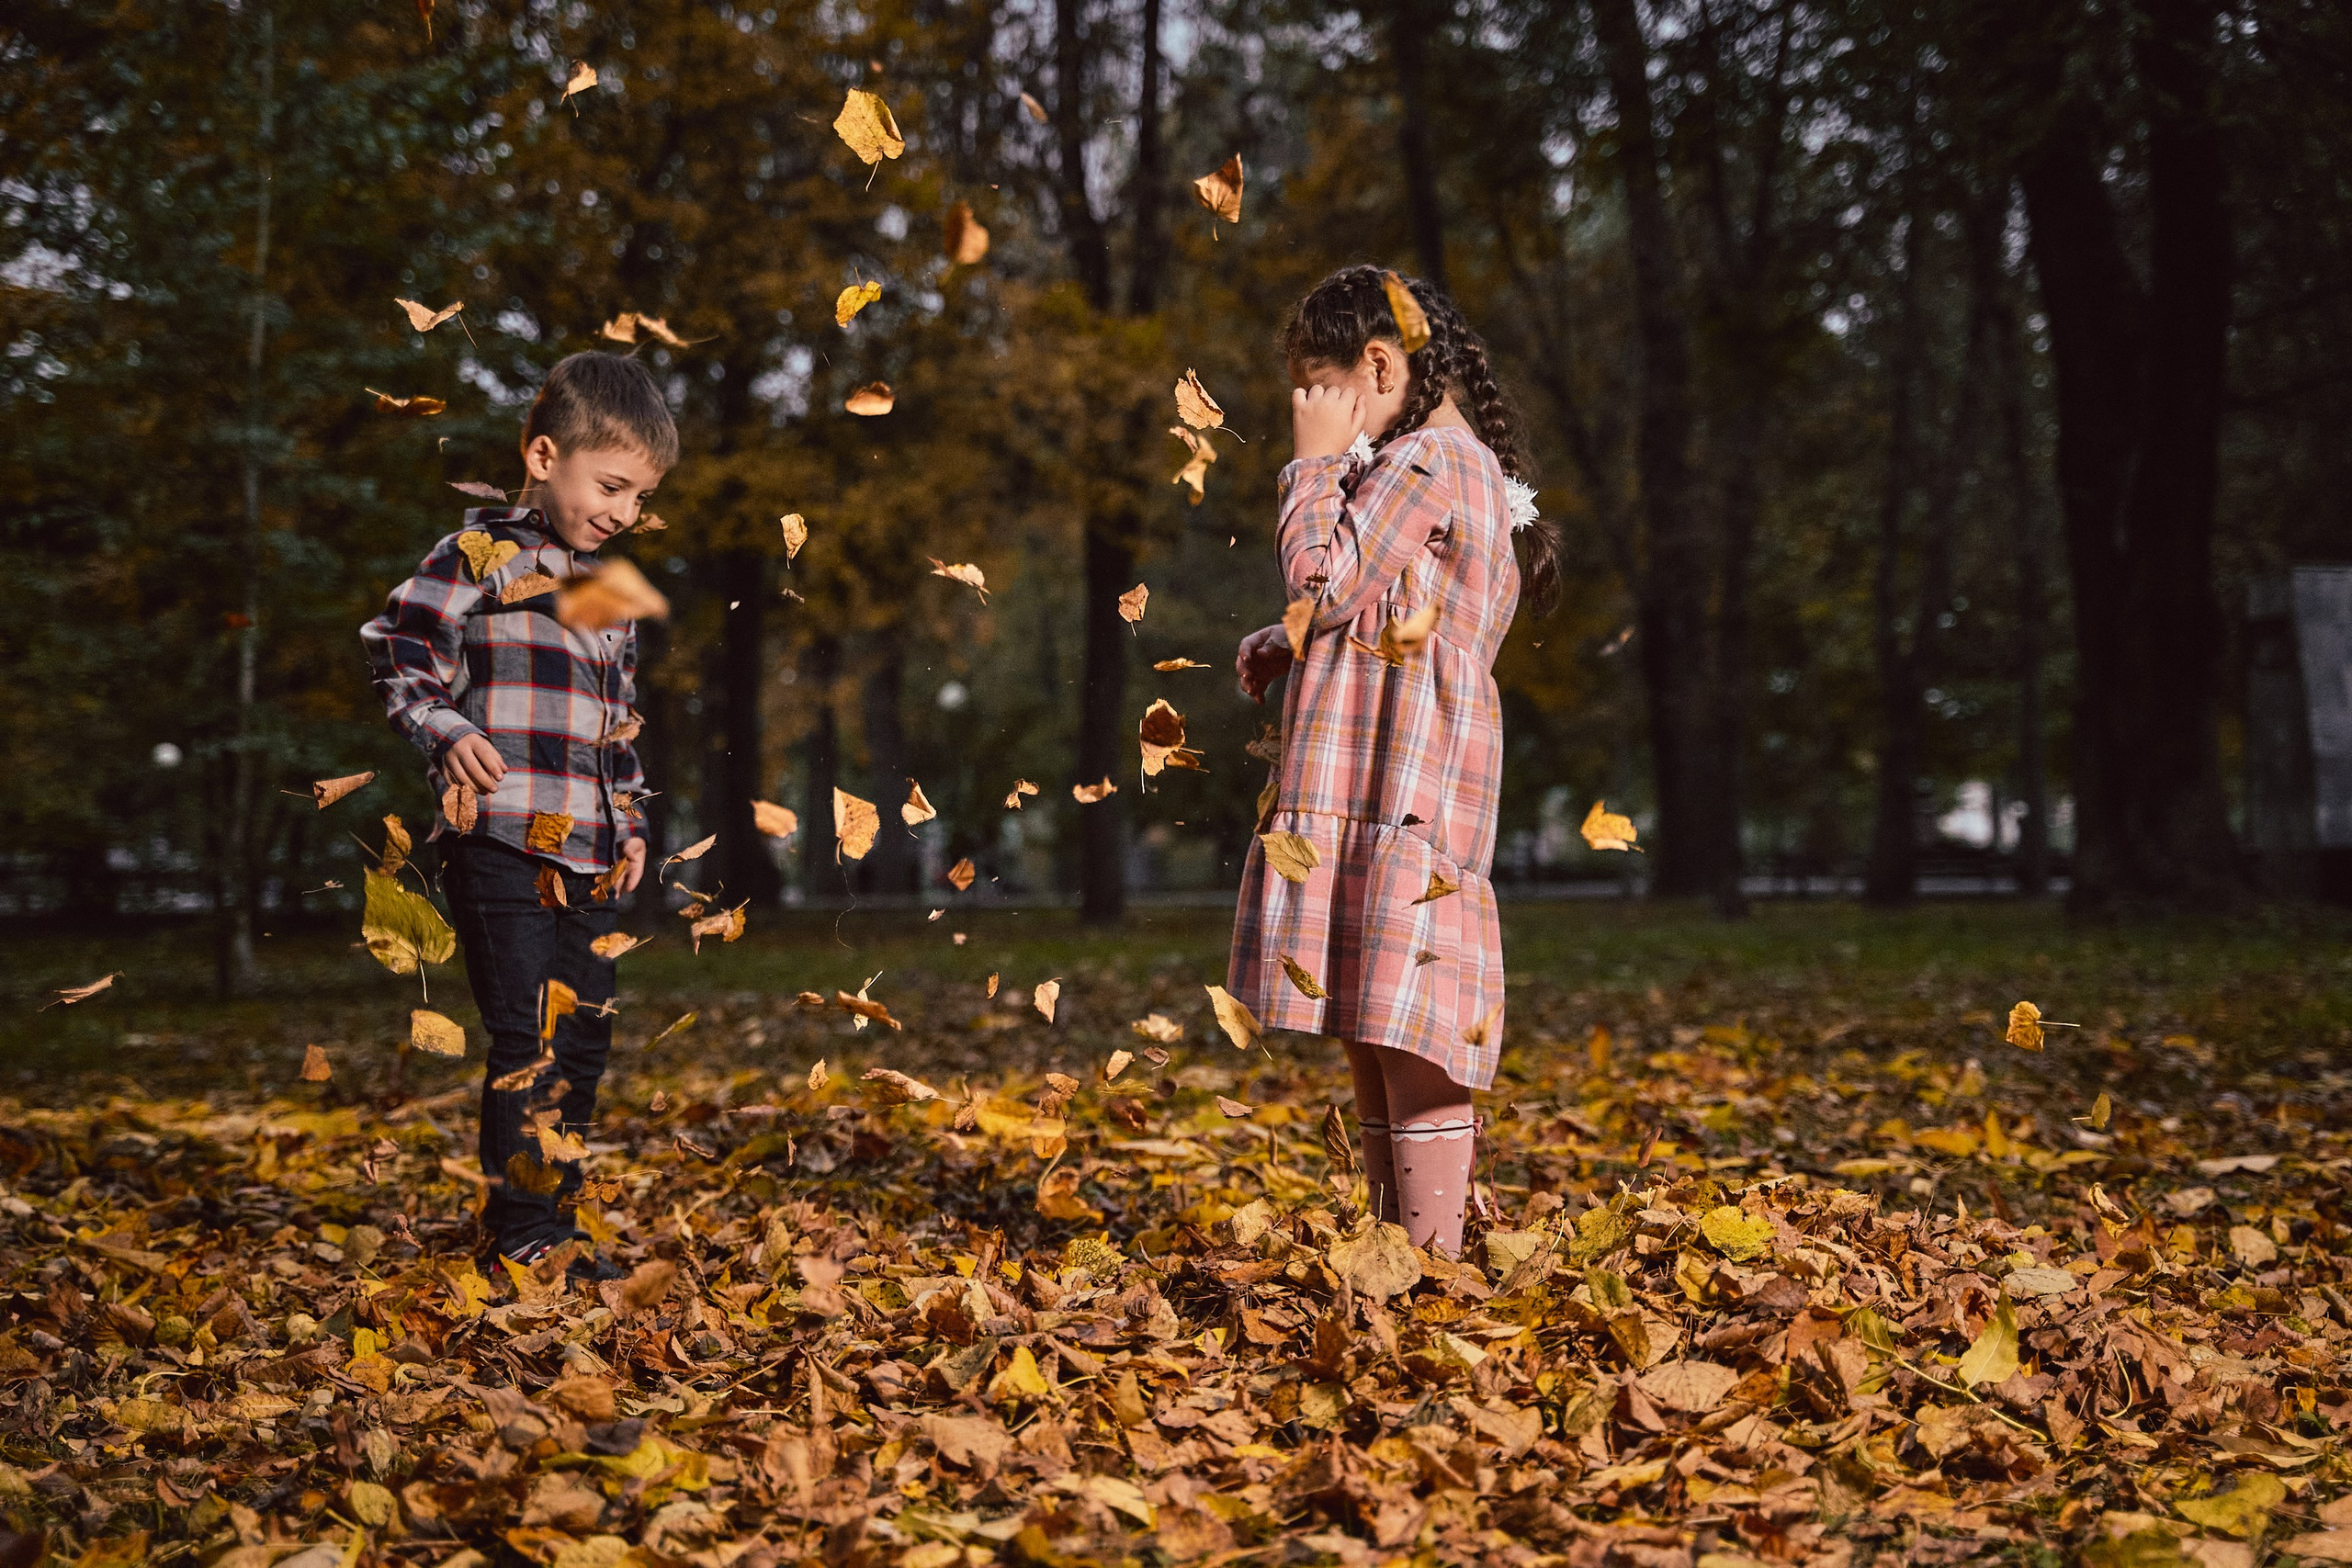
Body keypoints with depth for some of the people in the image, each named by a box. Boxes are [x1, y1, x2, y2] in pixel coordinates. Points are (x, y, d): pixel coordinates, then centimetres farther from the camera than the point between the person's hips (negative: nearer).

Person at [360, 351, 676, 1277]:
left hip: (587, 853, 8)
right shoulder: (479, 557, -3)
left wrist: (628, 822, 21)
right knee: (529, 1041, -9)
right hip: (501, 842, -8)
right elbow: (396, 647, -7)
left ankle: (552, 1226, 21)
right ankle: (519, 1236, -1)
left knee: (584, 1038, 10)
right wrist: (448, 733, -20)